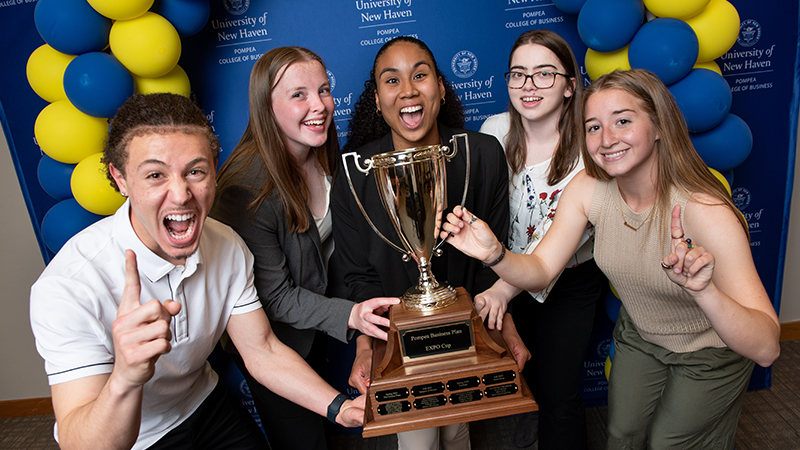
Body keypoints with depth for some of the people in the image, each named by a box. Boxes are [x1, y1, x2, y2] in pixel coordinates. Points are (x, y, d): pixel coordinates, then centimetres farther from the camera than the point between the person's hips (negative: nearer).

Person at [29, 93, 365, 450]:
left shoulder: (228, 247, -14)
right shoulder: (68, 287, -29)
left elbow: (263, 353, -9)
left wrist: (339, 407, -22)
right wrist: (124, 381, -52)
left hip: (205, 404, 4)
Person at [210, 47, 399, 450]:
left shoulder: (326, 157, -10)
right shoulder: (247, 188, -32)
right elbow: (273, 298, -25)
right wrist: (349, 315, -34)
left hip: (315, 318, 6)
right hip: (272, 341, -6)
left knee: (317, 413, 28)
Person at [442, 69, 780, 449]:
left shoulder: (705, 211, -35)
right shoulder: (588, 189, -21)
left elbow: (766, 349, -37)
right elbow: (540, 270, -18)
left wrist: (704, 292, -58)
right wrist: (494, 254, -39)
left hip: (709, 354, -3)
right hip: (637, 337, 4)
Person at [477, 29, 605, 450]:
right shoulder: (495, 131, -10)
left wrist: (504, 289, -41)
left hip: (571, 280, -3)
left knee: (559, 391, 3)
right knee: (522, 359, 25)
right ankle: (532, 408, 59)